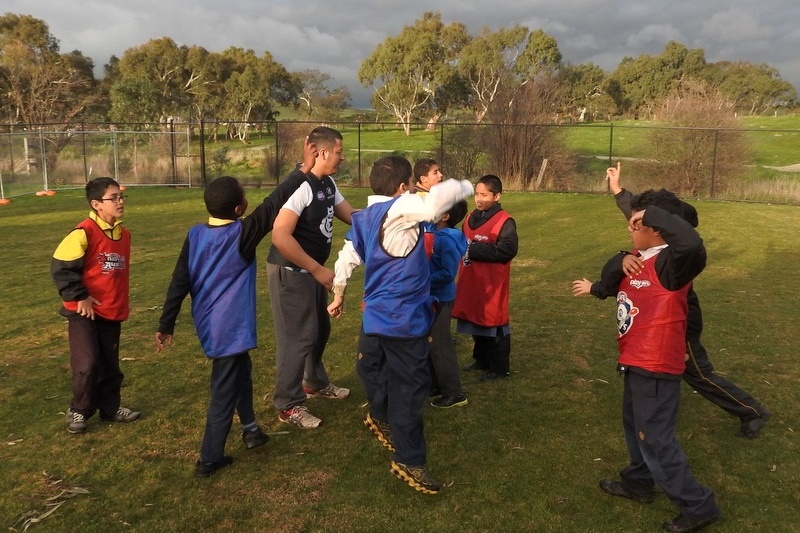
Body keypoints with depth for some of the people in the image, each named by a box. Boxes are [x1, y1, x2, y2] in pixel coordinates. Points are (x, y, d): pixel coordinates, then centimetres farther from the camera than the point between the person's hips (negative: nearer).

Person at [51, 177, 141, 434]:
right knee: (87, 364, -5)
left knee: (110, 364, 14)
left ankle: (110, 407, 27)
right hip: (85, 312, -6)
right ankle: (78, 411, 15)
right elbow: (60, 266, -16)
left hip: (112, 311, 6)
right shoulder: (84, 232, -16)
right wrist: (79, 297, -15)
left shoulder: (124, 234, 6)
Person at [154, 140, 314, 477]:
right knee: (224, 390, 4)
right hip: (230, 326, -7)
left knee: (241, 371, 26)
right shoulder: (241, 234, -18)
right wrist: (303, 170, -11)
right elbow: (274, 205, -17)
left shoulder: (195, 235, -2)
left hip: (208, 323, 7)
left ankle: (250, 429, 40)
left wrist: (166, 325, 7)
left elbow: (179, 283, 1)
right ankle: (209, 459, 13)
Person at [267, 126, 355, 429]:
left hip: (311, 271, 10)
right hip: (290, 272, -10)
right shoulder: (301, 186, -24)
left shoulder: (328, 184, 7)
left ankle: (316, 383, 42)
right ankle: (288, 406, 14)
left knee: (320, 329, 21)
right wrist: (319, 270, -24)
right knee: (297, 337, -2)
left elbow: (352, 216, 12)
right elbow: (280, 237, -30)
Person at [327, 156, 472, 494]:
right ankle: (409, 461, 8)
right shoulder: (400, 209, -19)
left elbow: (347, 257, 14)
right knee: (411, 387, -1)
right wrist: (465, 187, -15)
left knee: (374, 370, 28)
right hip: (402, 317, -10)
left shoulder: (364, 217, 7)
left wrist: (338, 295, 27)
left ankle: (381, 418, 53)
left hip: (376, 314, 10)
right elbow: (436, 201, -37)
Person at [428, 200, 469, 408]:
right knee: (431, 342, 18)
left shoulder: (446, 239, -22)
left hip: (440, 298, -9)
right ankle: (435, 383, 33)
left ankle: (454, 393, 11)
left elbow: (448, 274, -25)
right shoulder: (437, 234, 5)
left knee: (440, 345, 0)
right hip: (433, 296, 9)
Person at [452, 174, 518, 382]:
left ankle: (499, 368, 15)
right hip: (471, 282, 7)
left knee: (494, 324, 2)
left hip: (492, 285, -7)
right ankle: (482, 360, 34)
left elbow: (507, 249, -24)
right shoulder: (471, 218, 10)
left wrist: (474, 250, -22)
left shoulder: (504, 221, -13)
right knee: (477, 320, 17)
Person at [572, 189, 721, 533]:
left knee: (655, 438, 0)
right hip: (636, 362, 10)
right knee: (635, 425, 25)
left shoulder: (669, 263, -23)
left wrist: (654, 213, -36)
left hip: (656, 366, -10)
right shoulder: (637, 261, 5)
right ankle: (638, 482, 45)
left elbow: (692, 246, -45)